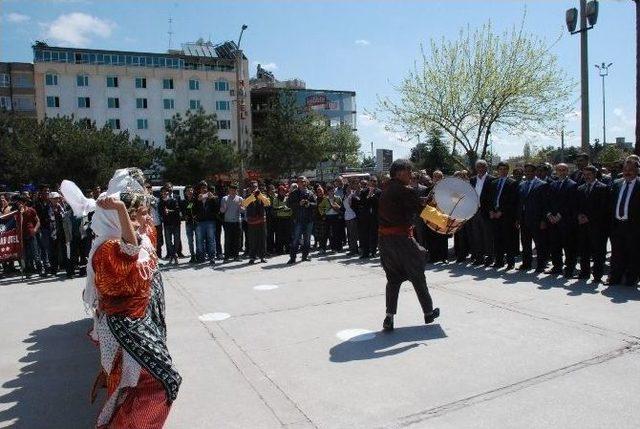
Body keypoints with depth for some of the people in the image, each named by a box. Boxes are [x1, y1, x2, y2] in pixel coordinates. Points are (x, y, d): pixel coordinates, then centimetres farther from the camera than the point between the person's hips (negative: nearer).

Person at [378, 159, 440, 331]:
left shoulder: (386, 190, 11)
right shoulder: (405, 190, -13)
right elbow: (422, 209, -12)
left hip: (384, 238, 7)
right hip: (401, 238, -7)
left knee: (393, 278, 13)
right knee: (417, 276, 10)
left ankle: (389, 317, 6)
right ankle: (428, 312, 26)